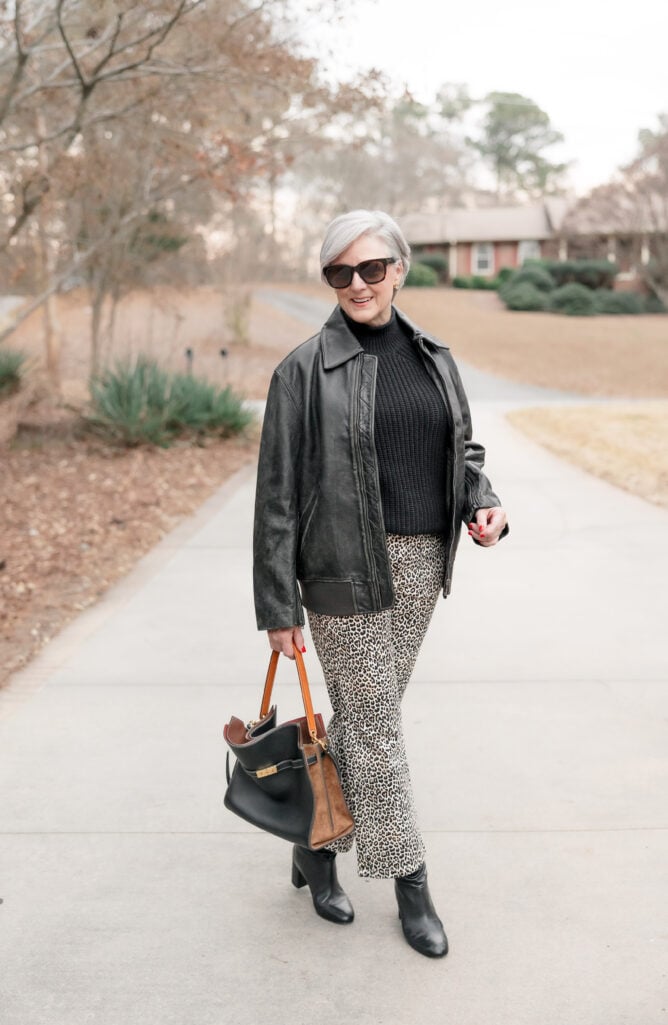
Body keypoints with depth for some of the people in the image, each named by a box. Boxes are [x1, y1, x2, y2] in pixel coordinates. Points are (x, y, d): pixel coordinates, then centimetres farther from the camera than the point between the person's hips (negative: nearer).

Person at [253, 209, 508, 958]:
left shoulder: (433, 358, 8)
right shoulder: (305, 370, -8)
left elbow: (462, 451, 18)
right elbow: (277, 494, -8)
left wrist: (482, 504, -4)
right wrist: (278, 608, -9)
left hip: (422, 564, 5)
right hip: (343, 569, -5)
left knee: (360, 717, 15)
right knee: (376, 726, 3)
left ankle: (315, 847, 35)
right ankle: (410, 887, 18)